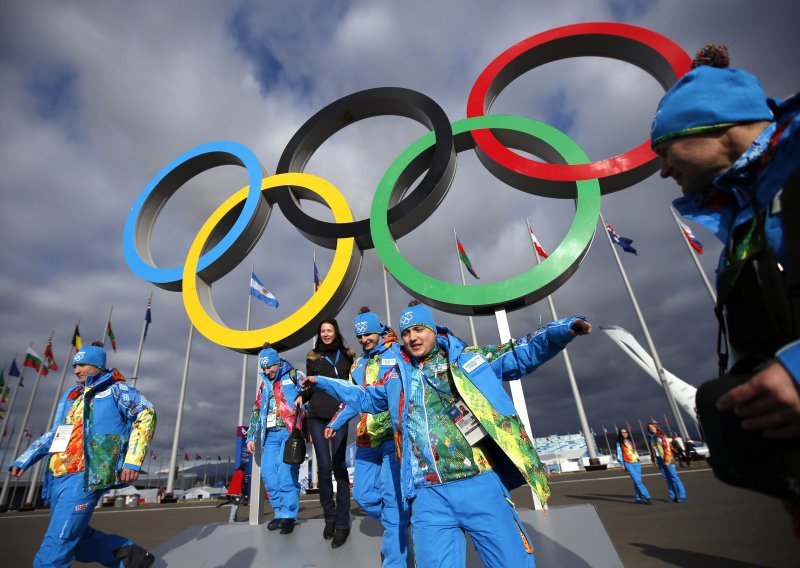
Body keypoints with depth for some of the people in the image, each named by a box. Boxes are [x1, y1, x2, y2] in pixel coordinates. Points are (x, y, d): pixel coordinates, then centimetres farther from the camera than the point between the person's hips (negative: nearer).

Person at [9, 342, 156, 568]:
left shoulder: (115, 389, -3)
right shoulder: (70, 396, 19)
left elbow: (146, 415, -10)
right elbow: (54, 433, 28)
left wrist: (133, 460, -15)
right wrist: (24, 459, 16)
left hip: (85, 477, -8)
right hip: (57, 477, 8)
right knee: (77, 540, 12)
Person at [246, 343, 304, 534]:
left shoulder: (294, 375, 2)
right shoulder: (264, 384, 19)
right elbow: (256, 412, 23)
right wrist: (251, 437, 17)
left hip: (290, 431, -6)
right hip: (271, 434, 6)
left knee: (286, 471, -14)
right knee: (268, 471, 0)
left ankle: (288, 514, -4)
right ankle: (281, 512, 12)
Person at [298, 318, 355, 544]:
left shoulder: (347, 356, 9)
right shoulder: (313, 358, 11)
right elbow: (309, 386, 14)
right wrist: (301, 398, -3)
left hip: (339, 416, -1)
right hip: (317, 417, 1)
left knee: (338, 465, -4)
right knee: (324, 466, 2)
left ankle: (342, 522, 4)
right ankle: (329, 517, 17)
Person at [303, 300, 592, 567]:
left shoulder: (469, 358, 6)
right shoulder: (395, 378, 16)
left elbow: (521, 353, 4)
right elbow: (363, 397, 32)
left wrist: (563, 329, -11)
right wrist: (322, 382, 34)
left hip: (481, 486, -2)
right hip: (428, 496, 3)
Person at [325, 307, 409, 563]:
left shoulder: (399, 354, -3)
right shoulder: (358, 365, 16)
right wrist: (335, 424, 20)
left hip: (395, 434, -6)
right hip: (367, 439, 7)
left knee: (391, 497, -10)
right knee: (363, 495, 10)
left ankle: (394, 561, 6)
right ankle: (401, 525, 33)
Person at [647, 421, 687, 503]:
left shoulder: (661, 435, -6)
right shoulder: (650, 438, 10)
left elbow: (667, 447, -10)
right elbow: (651, 450, 14)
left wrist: (667, 460, -14)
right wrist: (654, 461, 11)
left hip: (666, 459, -5)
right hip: (659, 459, 5)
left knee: (673, 476, -5)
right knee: (667, 478, 7)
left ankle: (681, 495, 0)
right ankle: (673, 496, 12)